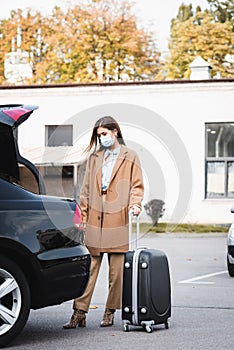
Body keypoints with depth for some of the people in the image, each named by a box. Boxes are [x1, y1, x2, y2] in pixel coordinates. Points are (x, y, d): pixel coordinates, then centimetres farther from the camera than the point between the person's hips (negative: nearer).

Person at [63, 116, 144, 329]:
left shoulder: (130, 157, 8)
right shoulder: (94, 157, 17)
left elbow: (137, 186, 5)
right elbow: (86, 189, 18)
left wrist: (135, 204, -14)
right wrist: (82, 216, 11)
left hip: (117, 222, -2)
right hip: (94, 221, 3)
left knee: (117, 271, 2)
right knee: (87, 269, -1)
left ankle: (110, 312, 12)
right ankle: (79, 313, 0)